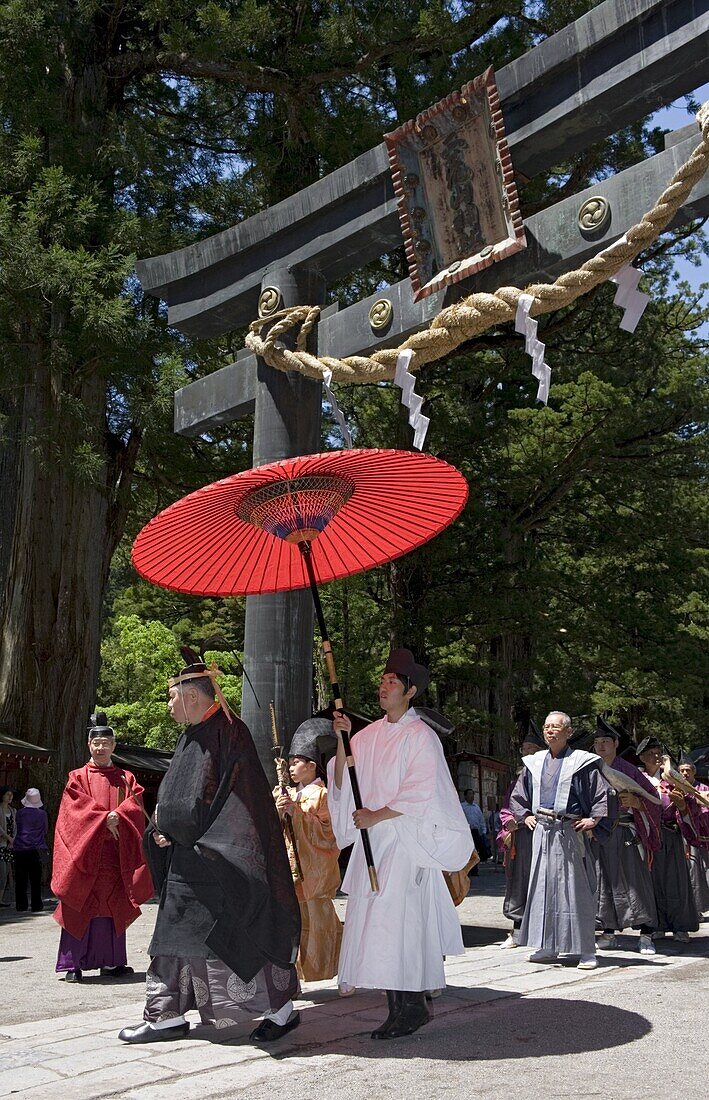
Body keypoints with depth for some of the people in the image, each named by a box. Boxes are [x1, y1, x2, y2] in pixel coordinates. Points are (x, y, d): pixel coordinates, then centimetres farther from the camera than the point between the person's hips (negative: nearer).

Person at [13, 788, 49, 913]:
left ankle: (21, 906, 9)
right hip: (36, 850, -1)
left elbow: (17, 827, 11)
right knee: (35, 880, 6)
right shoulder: (42, 813, -4)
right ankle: (36, 905, 5)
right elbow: (46, 830, 9)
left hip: (19, 850, 1)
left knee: (20, 880, 8)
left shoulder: (20, 812, -3)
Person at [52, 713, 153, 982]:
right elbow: (77, 807, -7)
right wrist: (104, 819, -18)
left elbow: (136, 804, 0)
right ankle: (72, 964, 0)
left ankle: (111, 961, 10)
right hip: (86, 850, -2)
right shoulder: (78, 778, 7)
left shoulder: (126, 778, 13)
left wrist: (118, 815, -19)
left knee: (113, 906, 4)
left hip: (116, 852, 2)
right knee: (81, 906, -4)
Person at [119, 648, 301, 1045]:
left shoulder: (223, 735, -16)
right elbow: (176, 799, 17)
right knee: (178, 932, 11)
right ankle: (169, 1016, 19)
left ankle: (281, 1009, 9)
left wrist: (165, 822, -10)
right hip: (193, 856, 9)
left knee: (231, 933, -4)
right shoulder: (195, 736, 12)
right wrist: (165, 828, 1)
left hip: (220, 859, -9)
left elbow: (201, 803, -20)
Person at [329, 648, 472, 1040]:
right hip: (372, 842, 6)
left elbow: (421, 795, -11)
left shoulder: (420, 736, -6)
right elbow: (342, 784, 7)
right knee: (375, 924, 5)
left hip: (404, 842, -6)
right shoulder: (368, 735, 12)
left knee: (398, 922, -11)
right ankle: (397, 1008, 14)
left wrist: (376, 816, -10)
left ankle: (412, 1006, -1)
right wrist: (342, 740, -4)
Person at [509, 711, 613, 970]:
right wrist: (525, 815, 11)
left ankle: (586, 951, 3)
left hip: (569, 831, -5)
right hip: (541, 831, 5)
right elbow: (518, 795, 24)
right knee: (542, 886, 7)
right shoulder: (534, 763, 13)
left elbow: (603, 793, -5)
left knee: (575, 890, -3)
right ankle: (548, 947, 17)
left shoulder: (581, 762, -2)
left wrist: (594, 819, -13)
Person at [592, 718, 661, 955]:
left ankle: (646, 935, -1)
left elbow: (653, 798, 1)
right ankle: (608, 933, 13)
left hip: (625, 836, -4)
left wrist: (634, 802, -16)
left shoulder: (628, 770, 0)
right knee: (603, 883, 5)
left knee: (634, 881, -5)